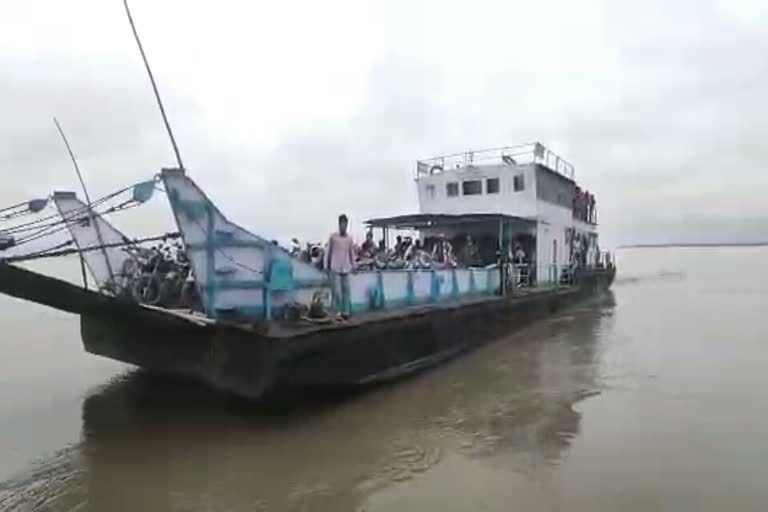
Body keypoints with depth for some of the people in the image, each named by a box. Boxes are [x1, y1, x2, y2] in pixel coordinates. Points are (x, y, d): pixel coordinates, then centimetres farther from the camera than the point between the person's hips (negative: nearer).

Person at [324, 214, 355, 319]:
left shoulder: (350, 238, 4)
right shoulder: (333, 237, -3)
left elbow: (352, 253, 11)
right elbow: (328, 252, 3)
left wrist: (353, 265, 9)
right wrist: (327, 265, 3)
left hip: (346, 268, 3)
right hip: (335, 268, -3)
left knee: (346, 290, 4)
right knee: (337, 291, -4)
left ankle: (346, 311, 11)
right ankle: (339, 311, 6)